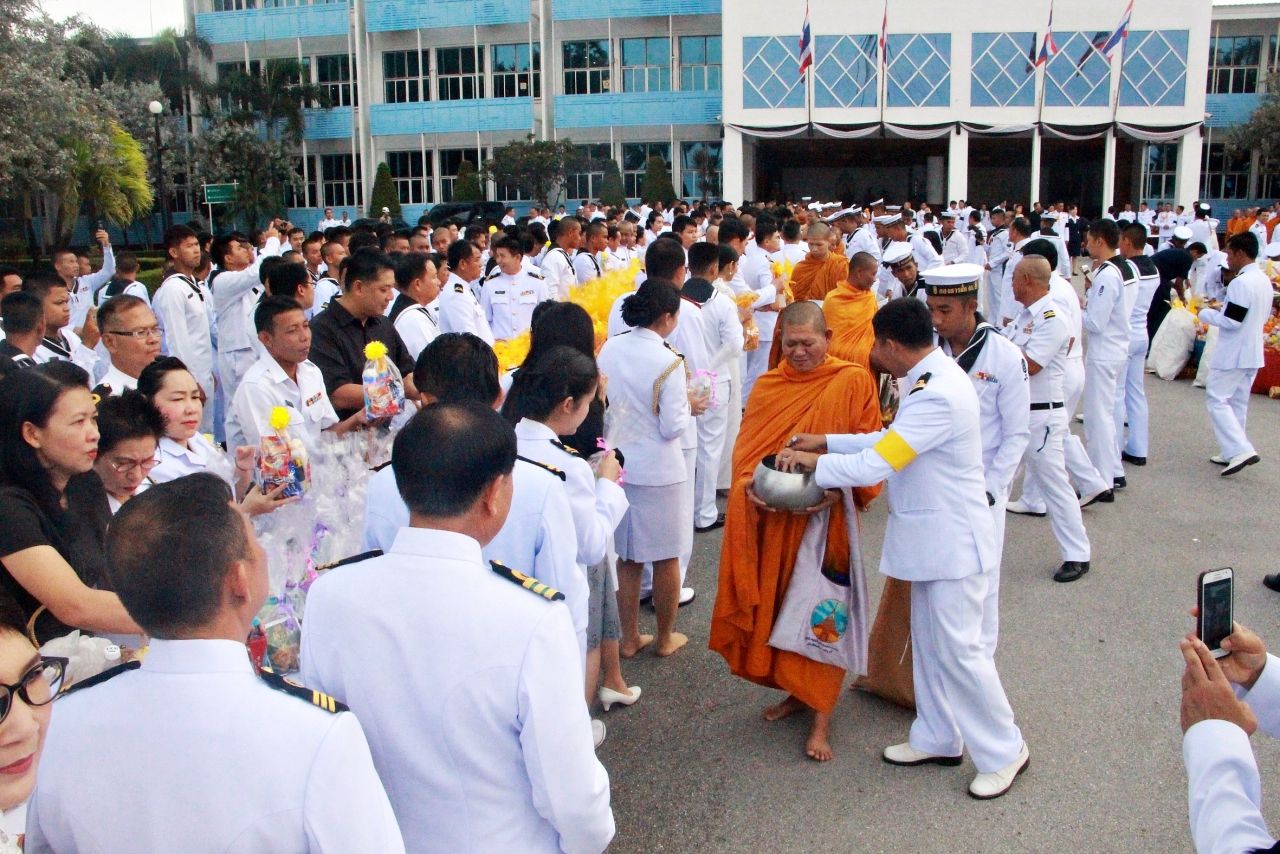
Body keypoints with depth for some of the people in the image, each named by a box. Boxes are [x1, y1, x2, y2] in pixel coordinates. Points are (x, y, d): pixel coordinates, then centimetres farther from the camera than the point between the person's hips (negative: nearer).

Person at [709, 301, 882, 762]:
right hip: (771, 520, 4)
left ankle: (821, 716, 11)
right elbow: (746, 447, 6)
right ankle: (797, 690, 32)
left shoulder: (853, 382, -5)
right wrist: (749, 485, -14)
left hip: (827, 518, -4)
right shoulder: (767, 386, 6)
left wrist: (839, 489, -20)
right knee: (776, 605, 12)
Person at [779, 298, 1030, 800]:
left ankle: (1004, 752, 17)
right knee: (929, 644, 18)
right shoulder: (934, 377, 6)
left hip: (952, 541, -10)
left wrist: (813, 462, -14)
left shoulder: (936, 396, -27)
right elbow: (891, 440, 13)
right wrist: (827, 441, 7)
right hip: (931, 538, 10)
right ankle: (937, 738, 33)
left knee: (958, 649, 0)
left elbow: (874, 466, -28)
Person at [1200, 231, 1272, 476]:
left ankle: (1241, 449, -14)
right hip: (1252, 353, 10)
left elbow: (1231, 321, -23)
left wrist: (1205, 313, -7)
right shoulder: (1264, 281, 12)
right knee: (1238, 402, 15)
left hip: (1233, 354, -10)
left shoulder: (1241, 282, -21)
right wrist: (1223, 309, 16)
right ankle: (1233, 452, 20)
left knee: (1217, 399, -5)